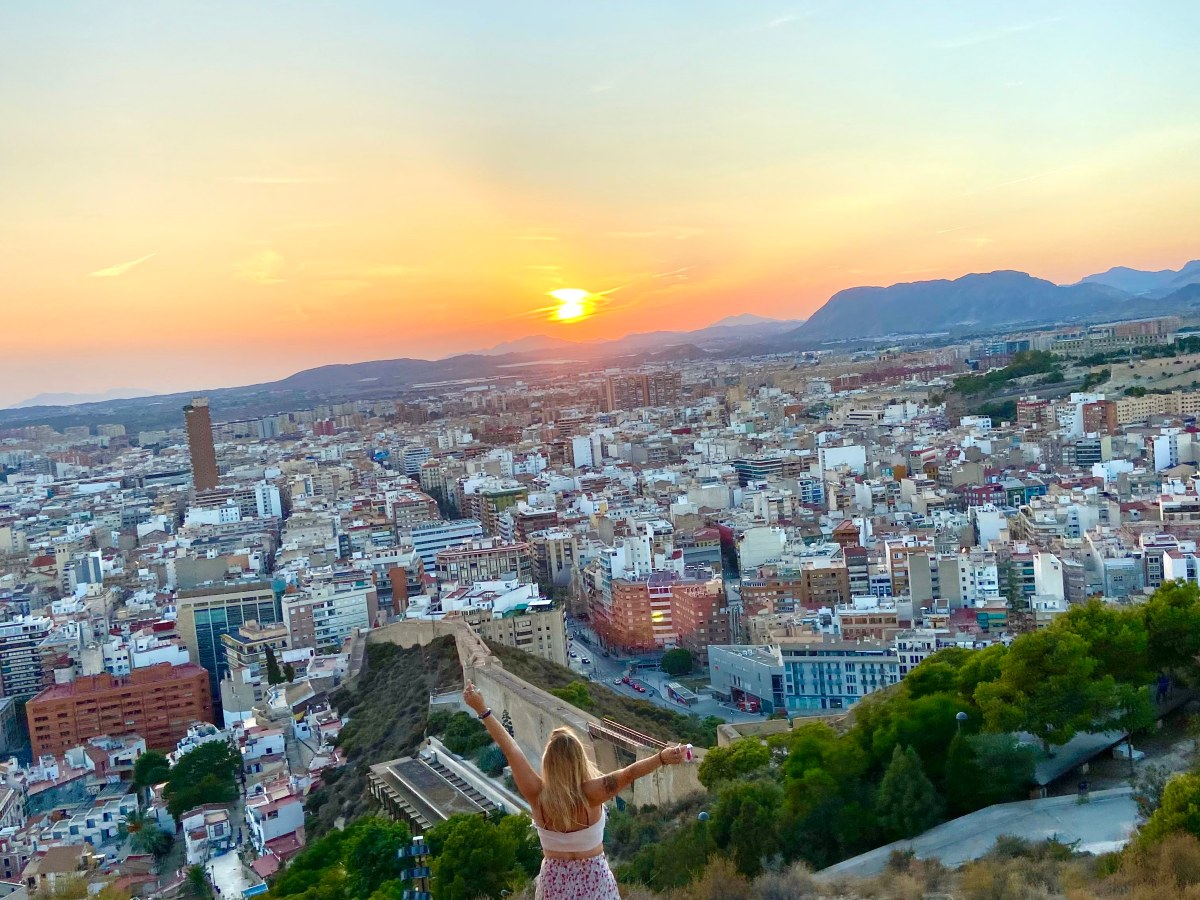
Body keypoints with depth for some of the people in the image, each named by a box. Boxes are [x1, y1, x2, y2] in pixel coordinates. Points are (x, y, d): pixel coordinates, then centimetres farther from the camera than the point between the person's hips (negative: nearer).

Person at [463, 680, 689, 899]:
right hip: (593, 879, -1)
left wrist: (482, 710, -14)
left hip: (554, 880, 2)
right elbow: (628, 773, -36)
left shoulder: (537, 796, -22)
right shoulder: (590, 795, -26)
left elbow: (511, 750, -19)